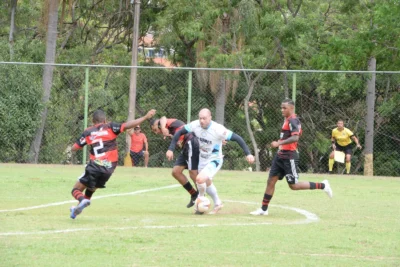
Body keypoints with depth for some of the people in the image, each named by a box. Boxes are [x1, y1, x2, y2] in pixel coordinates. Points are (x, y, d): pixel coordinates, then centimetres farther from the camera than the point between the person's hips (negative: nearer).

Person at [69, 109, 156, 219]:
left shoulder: (88, 132, 9)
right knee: (91, 189, 26)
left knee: (76, 190, 4)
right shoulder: (110, 127, 5)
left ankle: (82, 200, -27)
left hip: (94, 166, -2)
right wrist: (146, 117, -5)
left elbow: (74, 148, 11)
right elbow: (127, 125, -7)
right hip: (108, 169, 2)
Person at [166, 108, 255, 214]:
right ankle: (217, 204, 44)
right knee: (207, 183, 21)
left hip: (214, 161, -6)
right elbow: (179, 133, -5)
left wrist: (248, 153, -28)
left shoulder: (218, 129, -28)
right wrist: (171, 149, -10)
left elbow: (237, 138, -24)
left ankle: (201, 198, 4)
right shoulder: (195, 125, -15)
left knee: (200, 179, -25)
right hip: (202, 159, 6)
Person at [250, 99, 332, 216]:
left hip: (289, 157, -10)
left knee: (293, 185, -5)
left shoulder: (293, 121, -16)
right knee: (271, 181, 7)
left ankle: (322, 185, 6)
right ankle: (263, 209, 12)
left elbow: (295, 137, -29)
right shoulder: (287, 120, 14)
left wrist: (279, 143, -33)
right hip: (280, 156, 10)